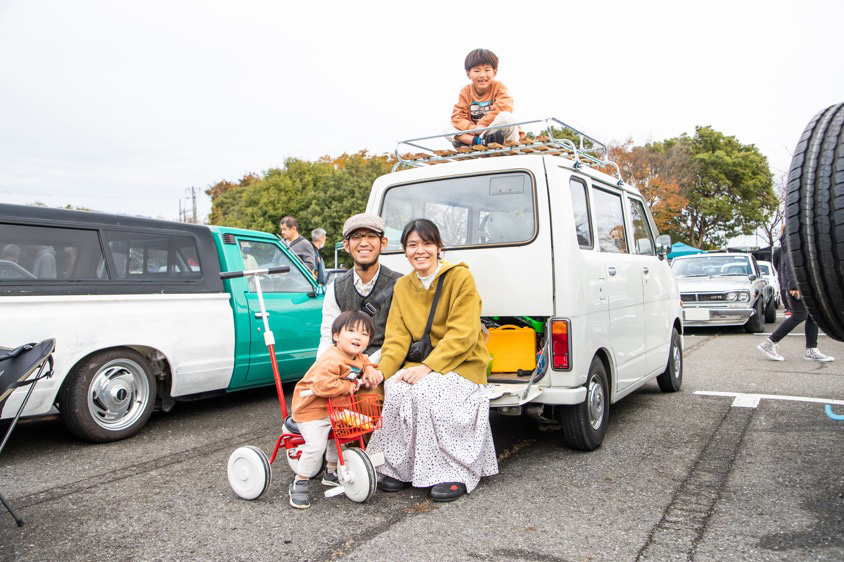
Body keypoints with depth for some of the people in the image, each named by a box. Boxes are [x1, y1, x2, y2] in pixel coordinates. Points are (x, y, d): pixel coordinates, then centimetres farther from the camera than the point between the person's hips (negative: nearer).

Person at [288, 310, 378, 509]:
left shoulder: (359, 358, 2)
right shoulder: (332, 359, -30)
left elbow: (365, 363, 26)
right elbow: (323, 385, -41)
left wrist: (371, 371, 2)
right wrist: (347, 386, -27)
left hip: (334, 409, 9)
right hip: (311, 408, -9)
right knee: (316, 446, -20)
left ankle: (331, 472, 45)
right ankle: (299, 484, -2)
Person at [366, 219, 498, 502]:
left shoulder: (460, 277, -8)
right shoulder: (402, 286, 9)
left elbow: (462, 334, -17)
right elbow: (397, 336, 2)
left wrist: (428, 366, -27)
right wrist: (383, 369, -17)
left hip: (462, 364, -4)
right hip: (422, 363, 5)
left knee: (425, 390, -32)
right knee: (395, 388, -26)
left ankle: (454, 472, -16)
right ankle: (402, 468, -8)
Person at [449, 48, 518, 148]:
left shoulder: (499, 87, -2)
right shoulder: (466, 92, 5)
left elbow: (504, 108, -21)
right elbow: (457, 116, -6)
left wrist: (483, 124, -24)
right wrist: (473, 128, -24)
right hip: (475, 132, 4)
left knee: (506, 117, -35)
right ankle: (479, 141, -35)